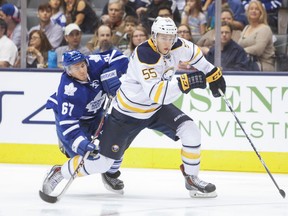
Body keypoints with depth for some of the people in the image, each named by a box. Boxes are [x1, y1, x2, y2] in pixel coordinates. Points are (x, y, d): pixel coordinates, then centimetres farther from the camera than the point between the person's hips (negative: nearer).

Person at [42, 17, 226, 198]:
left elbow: (192, 52, 14)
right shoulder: (144, 55, -33)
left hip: (157, 108, 6)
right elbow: (157, 94, -40)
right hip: (128, 113, -6)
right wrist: (185, 82, -48)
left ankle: (192, 179, 4)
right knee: (101, 162, -3)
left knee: (190, 131, -13)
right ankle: (59, 173, 17)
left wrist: (213, 73, 14)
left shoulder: (176, 46, -11)